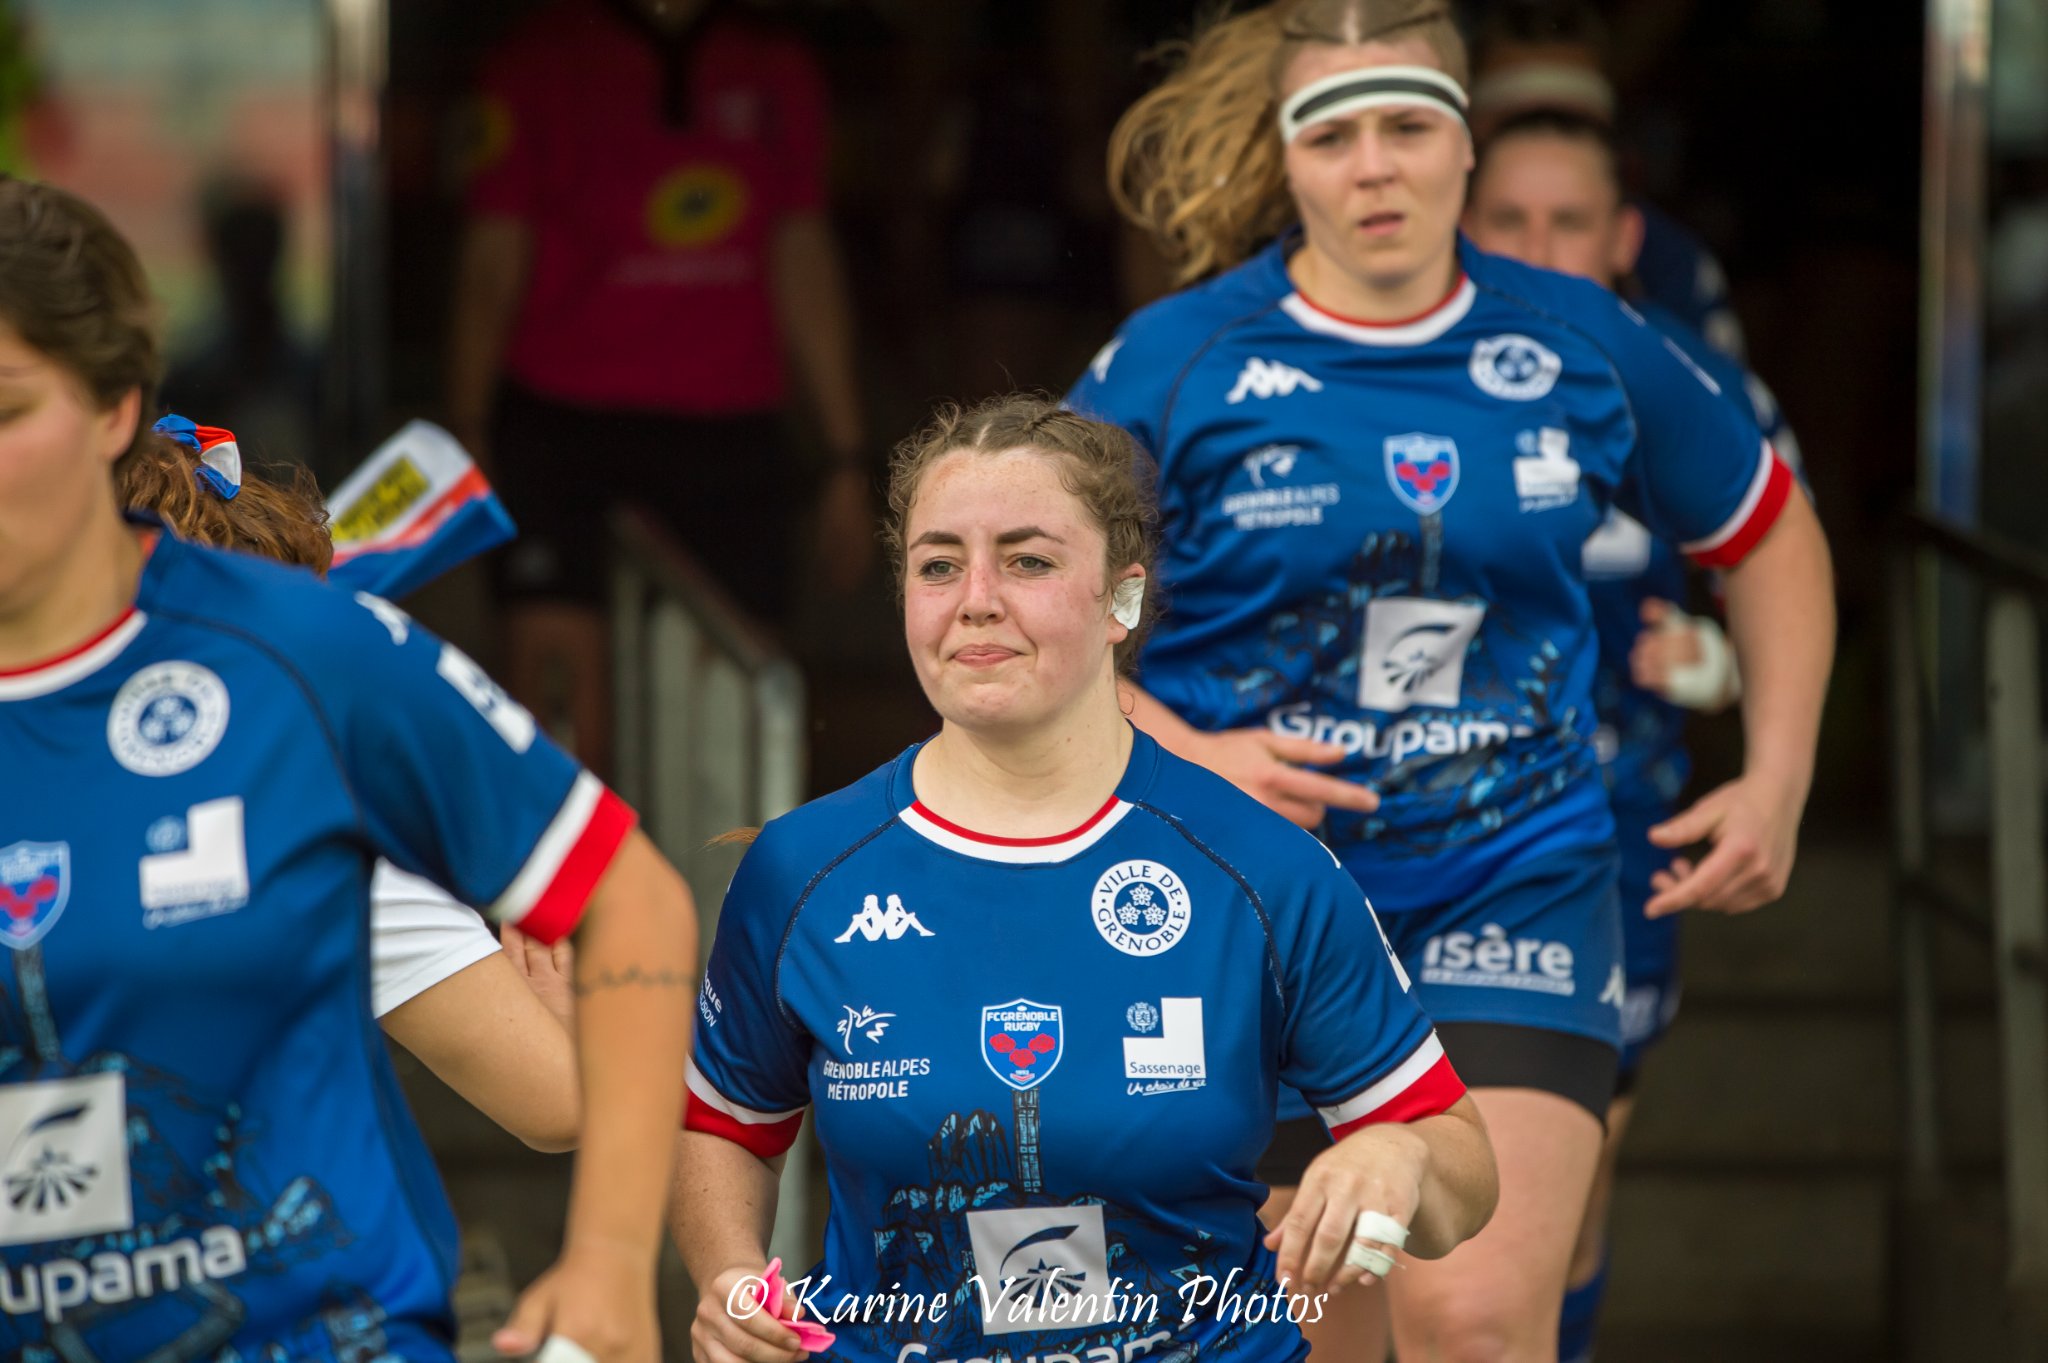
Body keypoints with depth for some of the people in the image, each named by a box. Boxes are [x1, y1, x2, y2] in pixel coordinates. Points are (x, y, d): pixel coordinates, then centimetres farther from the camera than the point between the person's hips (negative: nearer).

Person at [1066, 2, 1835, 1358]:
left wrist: (1777, 781, 9)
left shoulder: (1581, 346, 2)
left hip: (1519, 887, 0)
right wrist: (1184, 758, -15)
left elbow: (1767, 529, 17)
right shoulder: (1176, 364, -5)